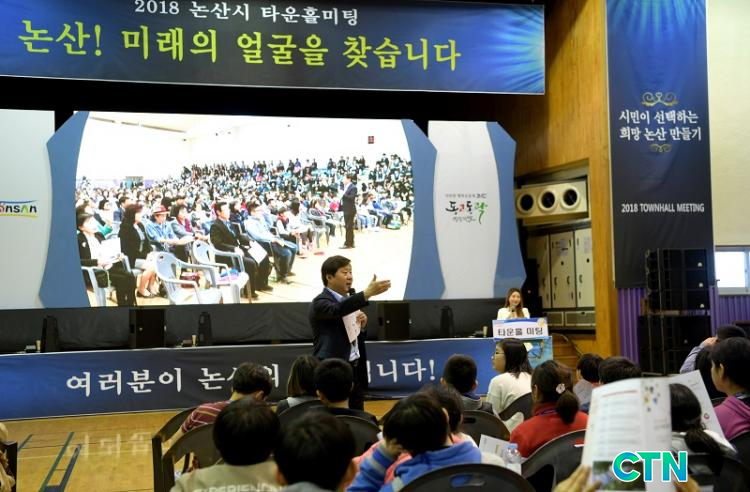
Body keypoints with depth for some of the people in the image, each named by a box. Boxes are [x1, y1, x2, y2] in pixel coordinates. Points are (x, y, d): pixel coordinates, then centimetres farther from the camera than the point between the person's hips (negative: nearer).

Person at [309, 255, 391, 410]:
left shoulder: (350, 299, 13)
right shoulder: (320, 302, -10)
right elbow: (337, 310, -33)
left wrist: (362, 325, -2)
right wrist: (367, 293, -44)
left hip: (355, 368, 8)